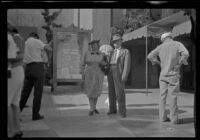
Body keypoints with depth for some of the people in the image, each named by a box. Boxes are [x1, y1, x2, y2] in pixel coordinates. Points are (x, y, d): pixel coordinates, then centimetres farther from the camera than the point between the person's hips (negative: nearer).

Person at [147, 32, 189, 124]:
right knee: (173, 97, -2)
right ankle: (174, 118, 0)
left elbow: (150, 56, 0)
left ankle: (163, 117, 9)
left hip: (163, 75, 3)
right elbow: (185, 53, -17)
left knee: (163, 96, 8)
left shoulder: (160, 47, 7)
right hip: (173, 75, -3)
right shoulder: (178, 44, -1)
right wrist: (183, 61, 1)